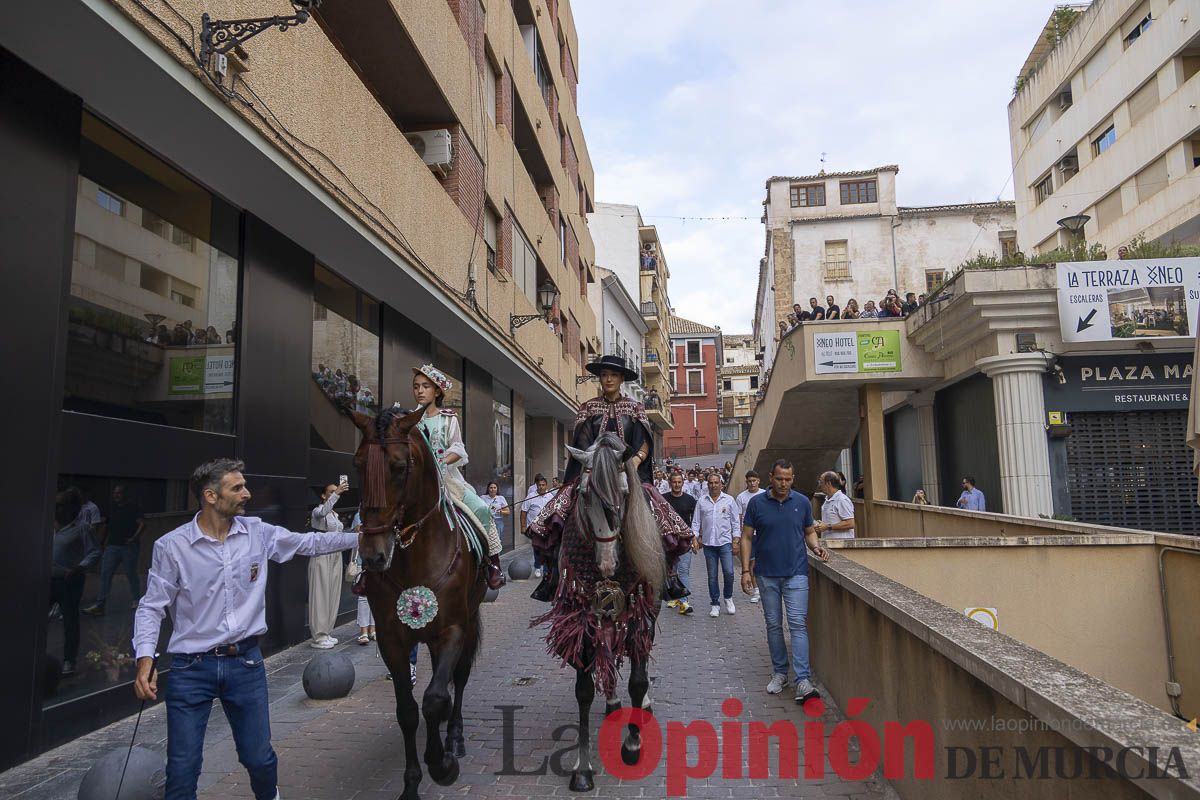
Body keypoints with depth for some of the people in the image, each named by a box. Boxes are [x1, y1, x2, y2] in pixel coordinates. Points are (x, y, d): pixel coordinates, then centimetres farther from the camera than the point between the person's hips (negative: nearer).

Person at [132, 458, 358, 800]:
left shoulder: (258, 533, -1)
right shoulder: (171, 546, -8)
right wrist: (145, 657, -18)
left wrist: (361, 537, 6)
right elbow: (152, 607, -4)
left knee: (259, 758, 13)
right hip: (191, 668, -2)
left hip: (246, 662, 3)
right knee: (182, 770, 4)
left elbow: (310, 543, 9)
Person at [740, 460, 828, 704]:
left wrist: (815, 546, -8)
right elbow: (747, 537, 0)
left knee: (798, 624, -8)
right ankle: (779, 672, 24)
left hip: (796, 573, 0)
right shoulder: (757, 503, -2)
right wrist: (746, 570, -5)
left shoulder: (802, 502, 2)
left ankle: (803, 680, -9)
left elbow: (809, 531, 15)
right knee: (773, 624, 10)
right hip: (767, 575, 1)